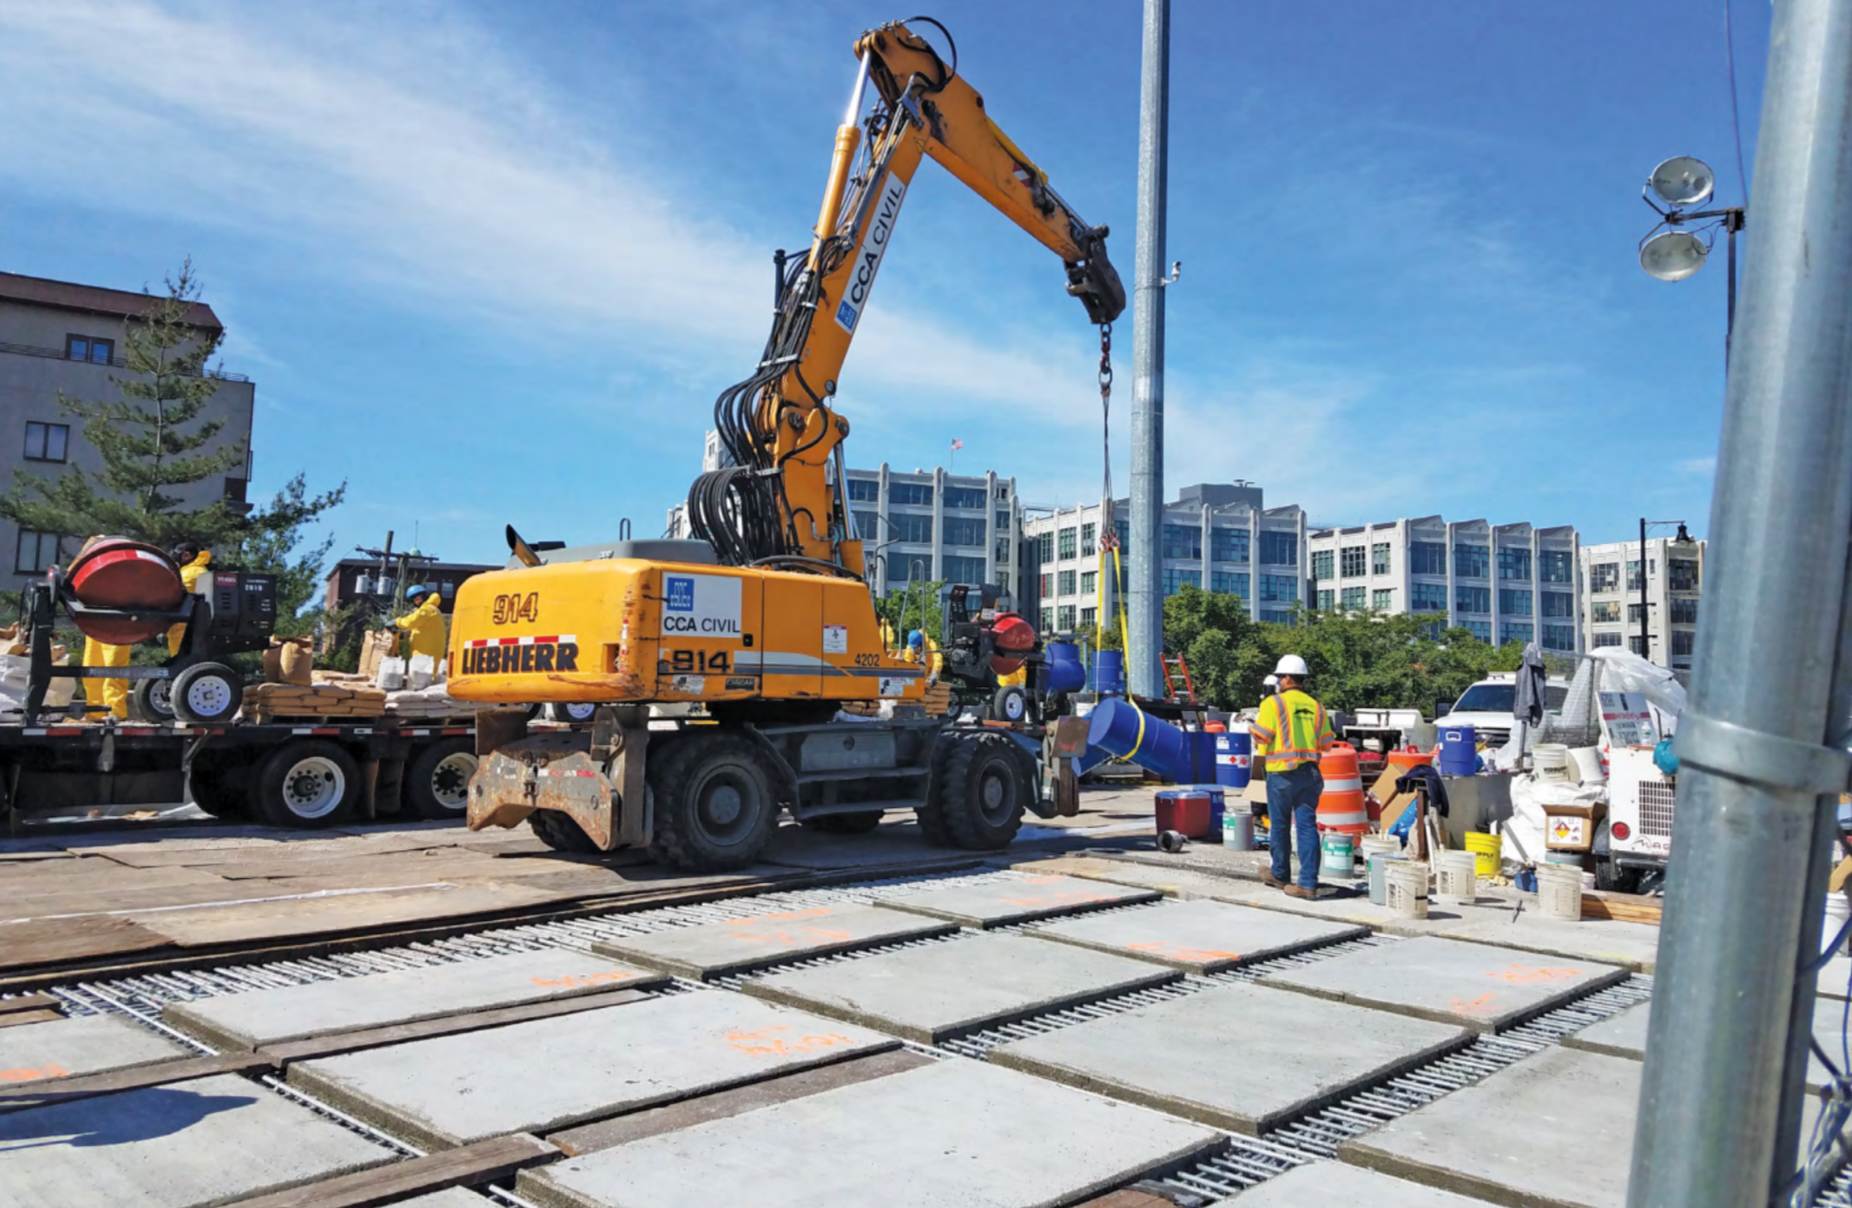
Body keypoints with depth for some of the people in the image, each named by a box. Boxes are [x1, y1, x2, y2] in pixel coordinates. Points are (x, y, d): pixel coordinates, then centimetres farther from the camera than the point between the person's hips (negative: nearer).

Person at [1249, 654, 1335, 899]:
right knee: (1307, 826, 2)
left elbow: (1259, 737, -11)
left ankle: (1281, 875, 26)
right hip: (1310, 774, 4)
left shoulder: (1273, 703, -7)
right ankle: (1308, 883, -2)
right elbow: (1326, 743, 8)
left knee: (1280, 825, 11)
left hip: (1282, 774, -4)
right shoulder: (1316, 707, 8)